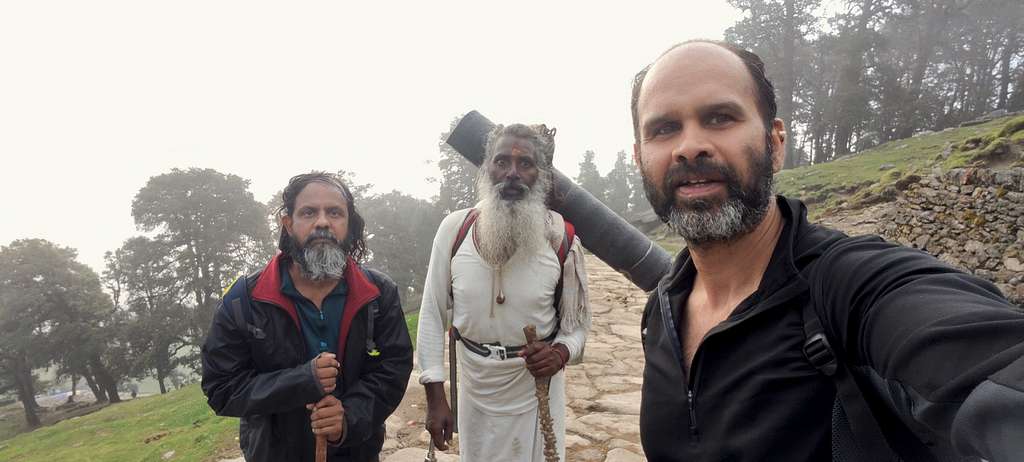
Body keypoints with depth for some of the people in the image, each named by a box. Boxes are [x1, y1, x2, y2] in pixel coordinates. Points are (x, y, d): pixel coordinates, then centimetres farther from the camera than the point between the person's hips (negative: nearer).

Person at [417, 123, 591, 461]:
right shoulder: (453, 229, -11)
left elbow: (577, 323, -4)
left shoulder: (562, 238, -13)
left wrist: (560, 353, -26)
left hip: (537, 388, -1)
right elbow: (433, 315, -4)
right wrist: (435, 398, -6)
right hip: (475, 389, 2)